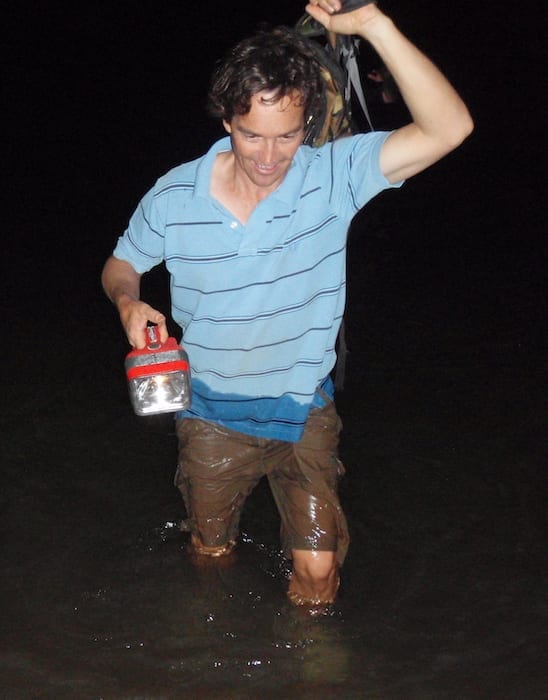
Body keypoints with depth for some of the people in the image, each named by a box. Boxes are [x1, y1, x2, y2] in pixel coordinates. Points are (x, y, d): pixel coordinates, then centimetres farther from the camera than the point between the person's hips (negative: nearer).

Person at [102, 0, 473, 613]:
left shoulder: (332, 177, -22)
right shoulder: (174, 197, -18)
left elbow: (448, 128, -35)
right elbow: (120, 266, 2)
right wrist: (128, 302, -23)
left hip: (303, 408, -1)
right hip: (213, 413, 1)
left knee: (317, 570, -3)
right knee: (211, 550, 22)